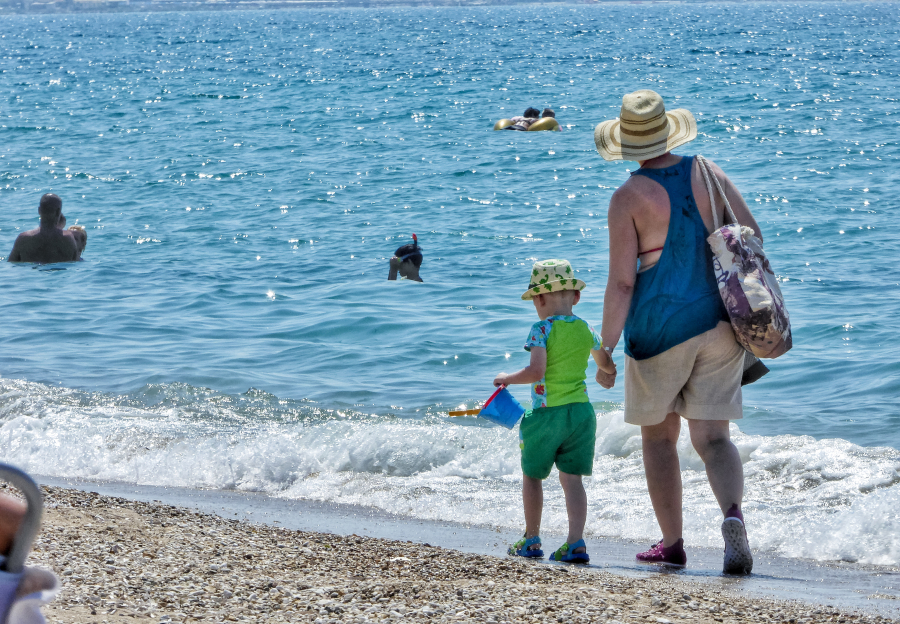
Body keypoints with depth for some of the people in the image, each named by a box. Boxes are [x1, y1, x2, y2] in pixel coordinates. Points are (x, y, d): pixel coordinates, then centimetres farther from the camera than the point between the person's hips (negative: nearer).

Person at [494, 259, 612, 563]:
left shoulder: (541, 329, -11)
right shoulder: (586, 329, 7)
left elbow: (536, 371, -21)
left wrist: (507, 378, -4)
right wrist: (603, 375, 42)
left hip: (547, 412, -5)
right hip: (581, 410, 5)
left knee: (532, 475, 13)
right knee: (571, 478, 5)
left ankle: (532, 540, 22)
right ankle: (576, 542, -8)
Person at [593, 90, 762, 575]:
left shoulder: (628, 198, -11)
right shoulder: (708, 174, 2)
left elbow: (621, 283, -14)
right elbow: (753, 238, 5)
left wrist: (605, 348, -6)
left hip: (659, 327, -3)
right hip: (718, 321, 3)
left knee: (658, 435, 15)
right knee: (712, 437, 4)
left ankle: (671, 542, 17)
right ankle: (732, 513, -24)